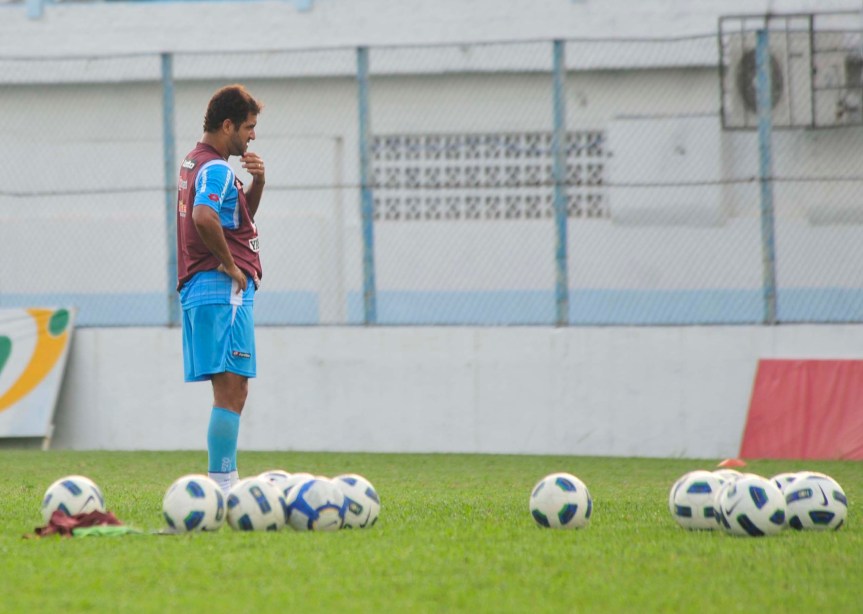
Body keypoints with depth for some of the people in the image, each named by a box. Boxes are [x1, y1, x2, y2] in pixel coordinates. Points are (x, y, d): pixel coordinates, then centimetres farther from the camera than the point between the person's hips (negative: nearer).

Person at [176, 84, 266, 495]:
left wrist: (257, 182, 10)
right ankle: (222, 488, -14)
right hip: (223, 291, -10)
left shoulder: (194, 162, 19)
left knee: (231, 391, 14)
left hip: (197, 290, 10)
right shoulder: (216, 168, -13)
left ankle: (227, 487, 15)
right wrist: (229, 262, -20)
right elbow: (204, 216, -33)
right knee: (231, 392, -11)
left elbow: (242, 214, 29)